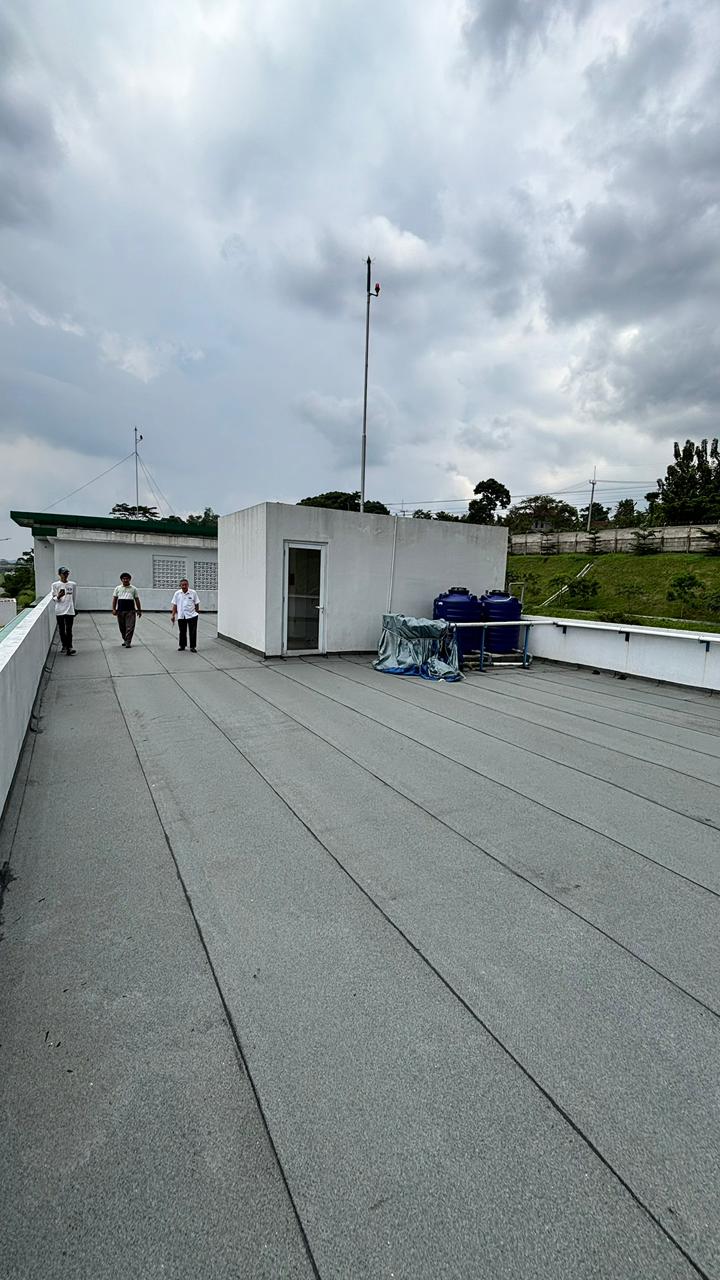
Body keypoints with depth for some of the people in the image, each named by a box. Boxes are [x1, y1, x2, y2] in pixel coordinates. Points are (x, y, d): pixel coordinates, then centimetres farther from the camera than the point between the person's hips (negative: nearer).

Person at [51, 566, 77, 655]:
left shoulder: (73, 584, 4)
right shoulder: (55, 585, 0)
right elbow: (54, 598, 2)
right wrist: (58, 596, -20)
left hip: (70, 611, 0)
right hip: (59, 611, 0)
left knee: (69, 630, -3)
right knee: (61, 630, 8)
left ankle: (69, 647, -4)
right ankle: (64, 646, 20)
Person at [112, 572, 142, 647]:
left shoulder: (133, 589, 9)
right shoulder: (118, 588, 10)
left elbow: (137, 600, 11)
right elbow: (114, 599, 7)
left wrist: (139, 610, 9)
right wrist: (114, 609, -2)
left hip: (130, 611, -1)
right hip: (120, 610, 2)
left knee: (130, 627, -8)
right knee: (122, 627, 10)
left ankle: (128, 642, -6)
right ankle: (125, 640, 28)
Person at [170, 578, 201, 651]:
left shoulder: (193, 593, -3)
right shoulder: (177, 594, 1)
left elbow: (196, 604, 4)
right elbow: (174, 605, 4)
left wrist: (197, 612, 6)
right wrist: (173, 615, 1)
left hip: (192, 616, -2)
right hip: (181, 616, 2)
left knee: (193, 632, 0)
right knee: (182, 632, 11)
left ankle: (193, 647, 10)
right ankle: (182, 646, 25)